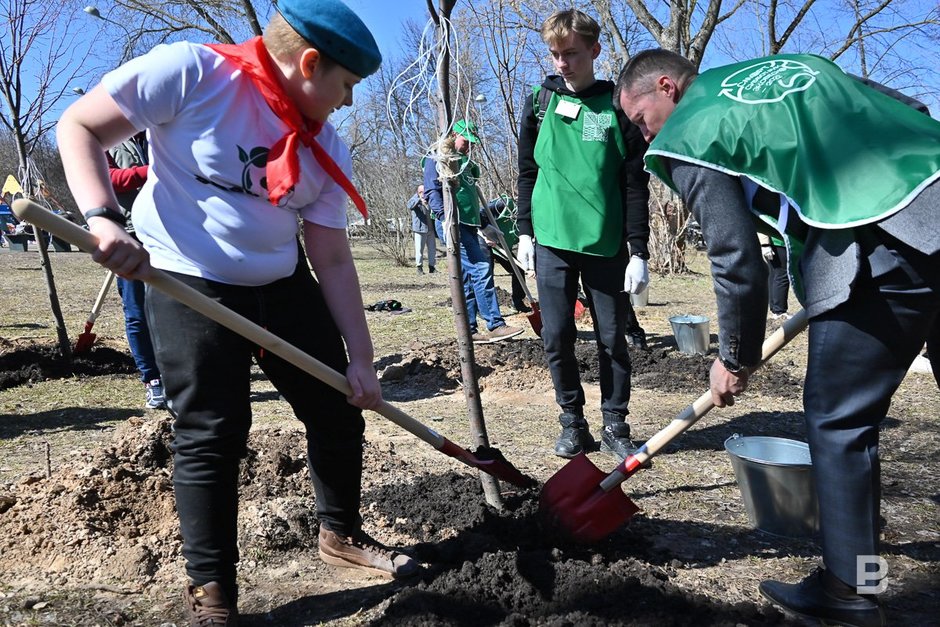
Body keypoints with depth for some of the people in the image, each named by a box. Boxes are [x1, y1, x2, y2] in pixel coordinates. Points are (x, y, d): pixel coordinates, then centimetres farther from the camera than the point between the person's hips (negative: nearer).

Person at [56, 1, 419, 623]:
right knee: (212, 434, -5)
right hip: (189, 283, -5)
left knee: (339, 410, 8)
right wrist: (103, 218, -28)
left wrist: (361, 359, -4)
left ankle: (343, 532, 31)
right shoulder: (190, 72, -15)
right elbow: (80, 127, -11)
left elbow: (334, 261, -1)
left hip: (284, 285, 6)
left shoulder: (327, 150, -1)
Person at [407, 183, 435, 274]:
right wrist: (419, 200, -41)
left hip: (430, 228, 6)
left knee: (432, 248, 7)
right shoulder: (416, 199, -4)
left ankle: (431, 267, 14)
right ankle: (419, 267, 3)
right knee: (419, 249, -5)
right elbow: (410, 205, -27)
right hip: (420, 229, -6)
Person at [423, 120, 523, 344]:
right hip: (453, 224, -9)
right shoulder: (437, 159, -1)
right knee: (481, 268, -16)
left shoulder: (466, 163, 24)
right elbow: (432, 191, -13)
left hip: (468, 225, 9)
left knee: (468, 279, 7)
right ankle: (495, 325, -15)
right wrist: (445, 218, -25)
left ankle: (469, 331, 10)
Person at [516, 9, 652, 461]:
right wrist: (525, 232, 6)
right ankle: (573, 423, 18)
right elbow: (527, 174, 12)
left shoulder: (618, 106, 0)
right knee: (557, 338, 3)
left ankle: (615, 425, 18)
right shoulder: (539, 104, 7)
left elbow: (636, 186, -2)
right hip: (552, 241, 2)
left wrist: (638, 252, -6)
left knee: (612, 339, 4)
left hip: (606, 244, -2)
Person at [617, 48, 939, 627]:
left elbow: (737, 259, -3)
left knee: (838, 416, 5)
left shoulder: (688, 136, 2)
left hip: (888, 239, -8)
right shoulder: (791, 64, 24)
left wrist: (735, 357, 11)